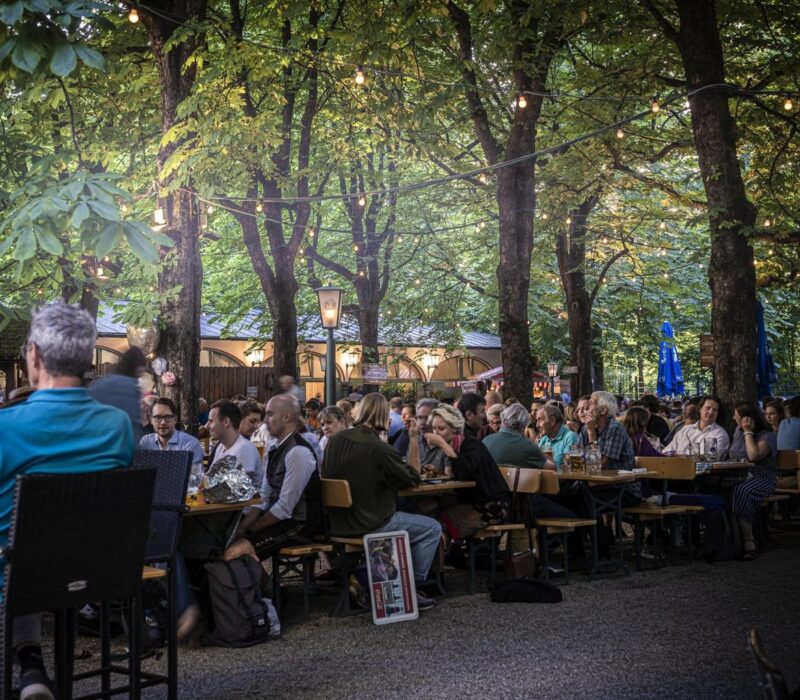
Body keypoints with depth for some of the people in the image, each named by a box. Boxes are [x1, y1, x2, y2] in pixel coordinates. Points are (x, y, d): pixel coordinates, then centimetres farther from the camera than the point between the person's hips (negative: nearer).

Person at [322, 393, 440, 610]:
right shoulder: (379, 449, -21)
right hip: (368, 524, -8)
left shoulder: (336, 440, -1)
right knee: (432, 529, 4)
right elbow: (413, 479, -9)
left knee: (401, 517, 32)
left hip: (338, 523, 8)